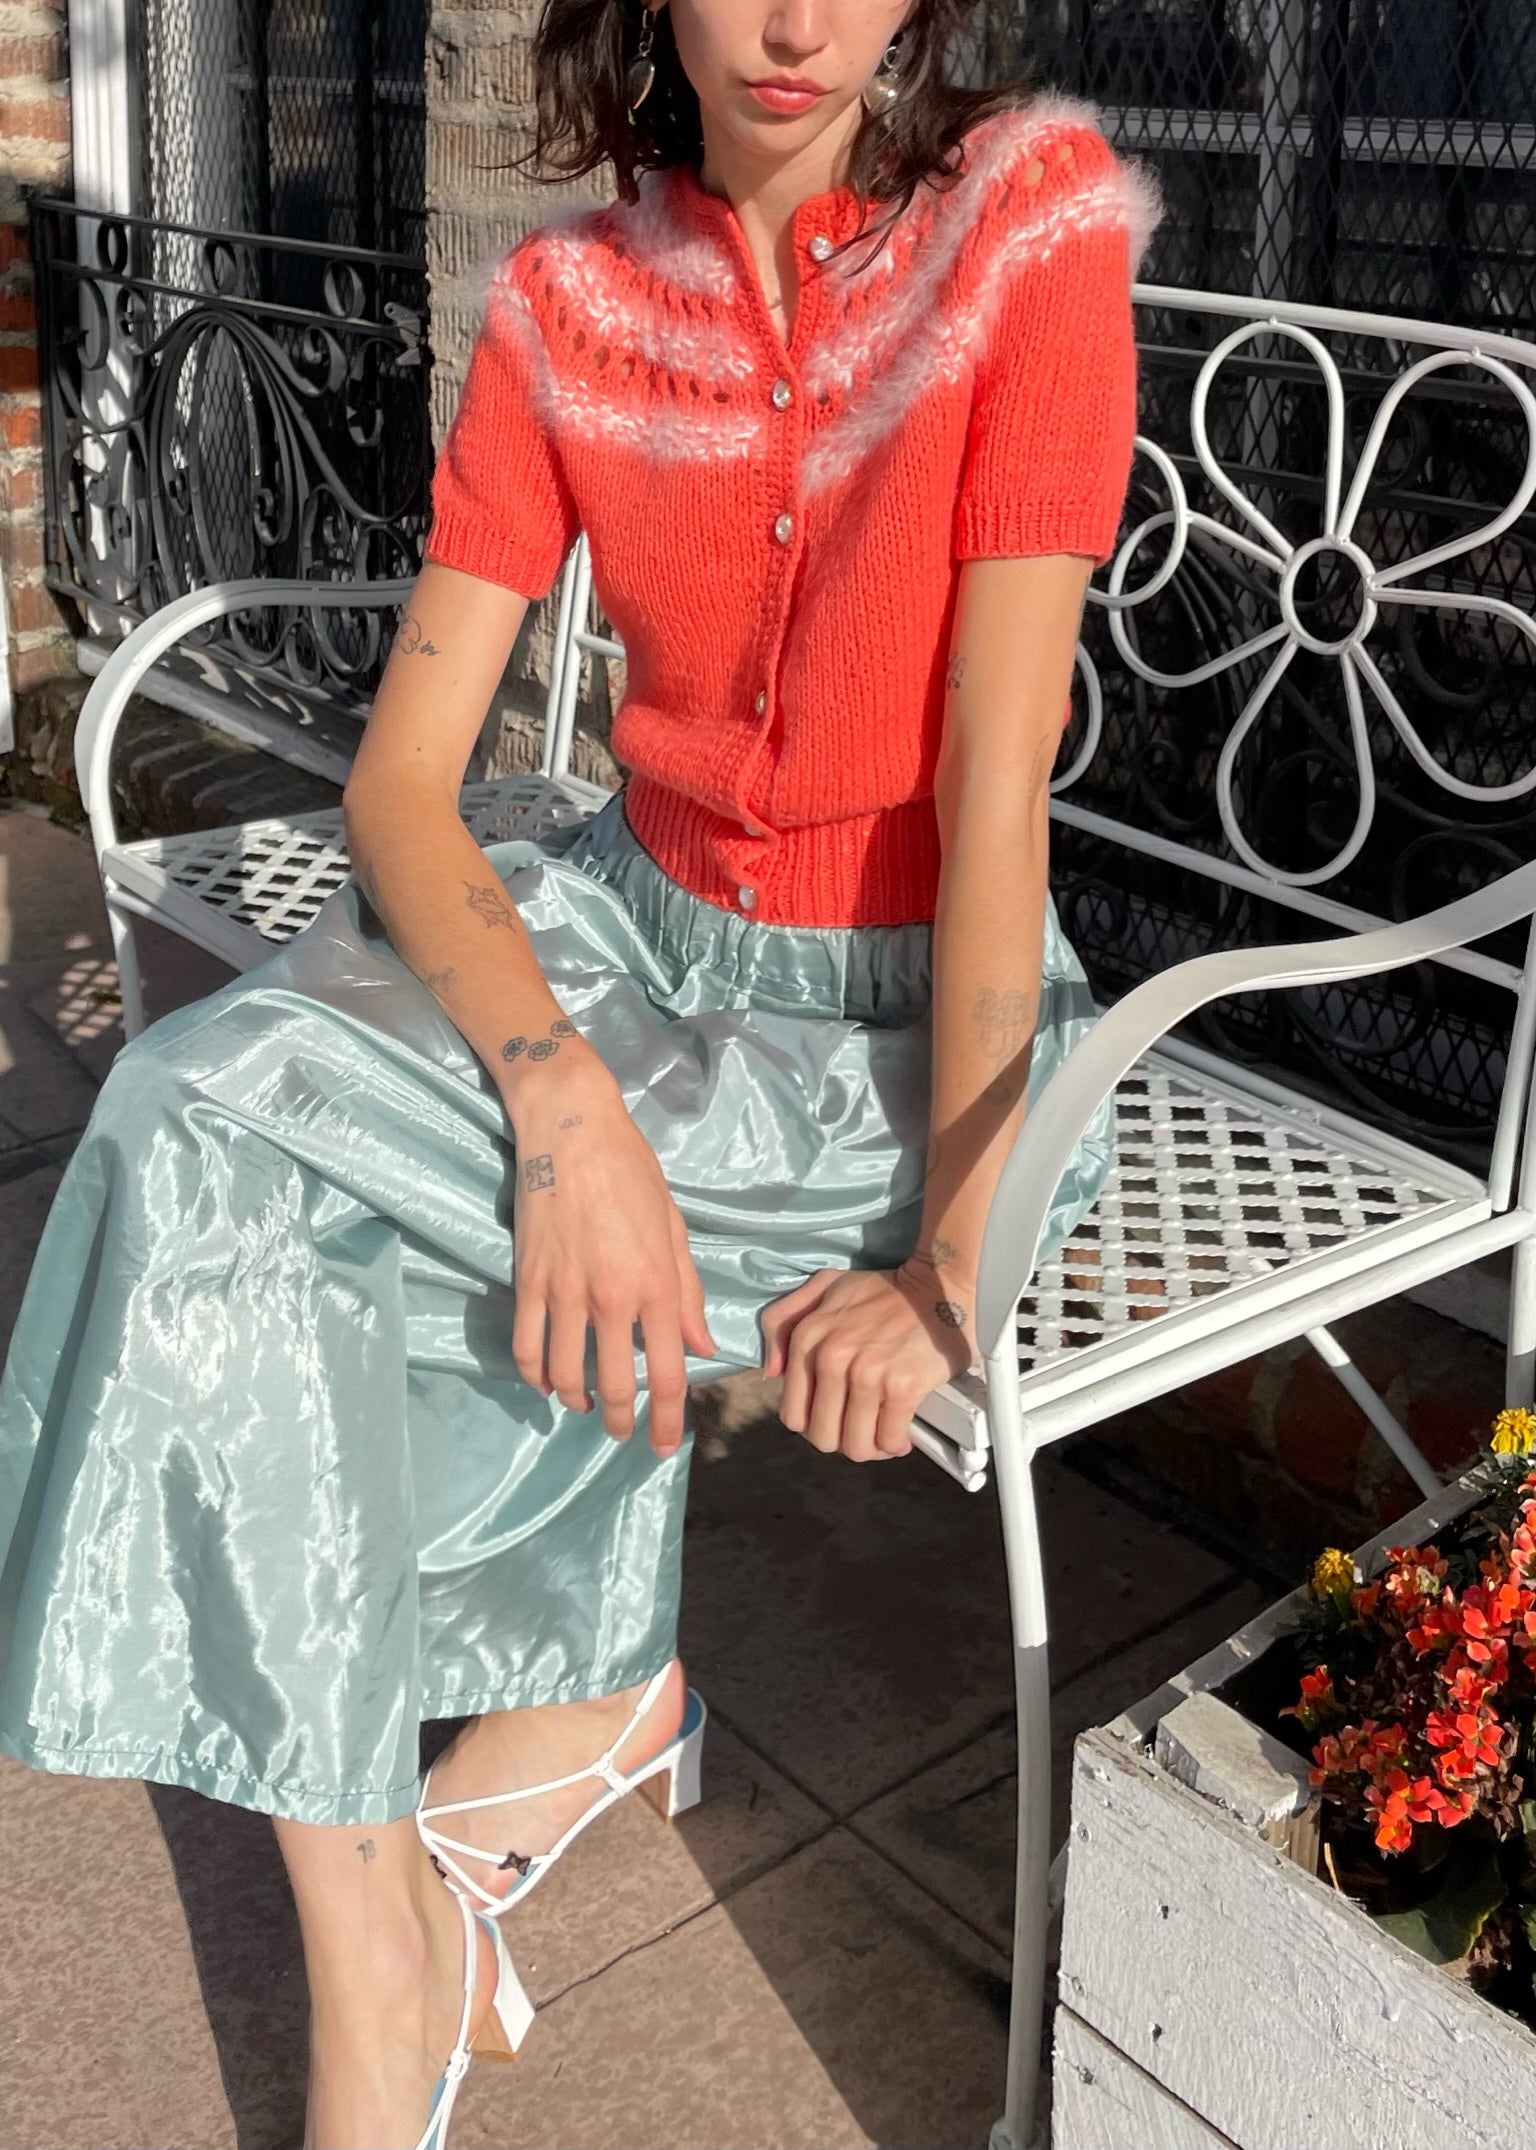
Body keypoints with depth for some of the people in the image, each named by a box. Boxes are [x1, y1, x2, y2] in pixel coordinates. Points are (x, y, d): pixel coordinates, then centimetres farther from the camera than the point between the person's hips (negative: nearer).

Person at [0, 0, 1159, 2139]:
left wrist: (947, 1261, -19)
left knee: (242, 1169, -19)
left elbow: (994, 786, -18)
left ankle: (579, 1701, 6)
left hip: (913, 1017, -4)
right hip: (635, 927, 5)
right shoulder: (567, 298, -2)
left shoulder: (1034, 217, -13)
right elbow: (400, 780, -9)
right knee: (205, 1108, -21)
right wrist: (563, 1095, -26)